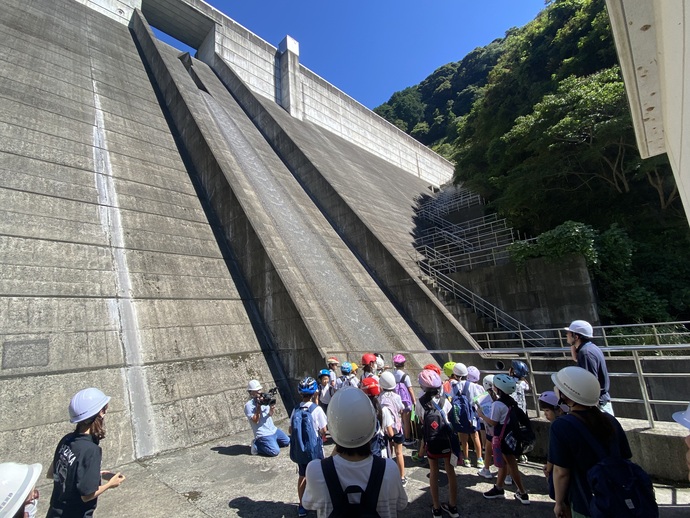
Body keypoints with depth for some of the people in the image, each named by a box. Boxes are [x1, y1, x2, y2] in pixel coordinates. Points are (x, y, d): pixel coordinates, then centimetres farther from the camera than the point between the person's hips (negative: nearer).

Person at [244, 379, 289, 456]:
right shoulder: (248, 405, -12)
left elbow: (271, 414, 0)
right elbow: (255, 420, -19)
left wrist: (272, 408, -21)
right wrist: (259, 406, -23)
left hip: (274, 430, 7)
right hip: (263, 434, -7)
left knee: (287, 442, 11)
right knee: (275, 451, -20)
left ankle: (271, 442, 19)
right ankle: (257, 445, -2)